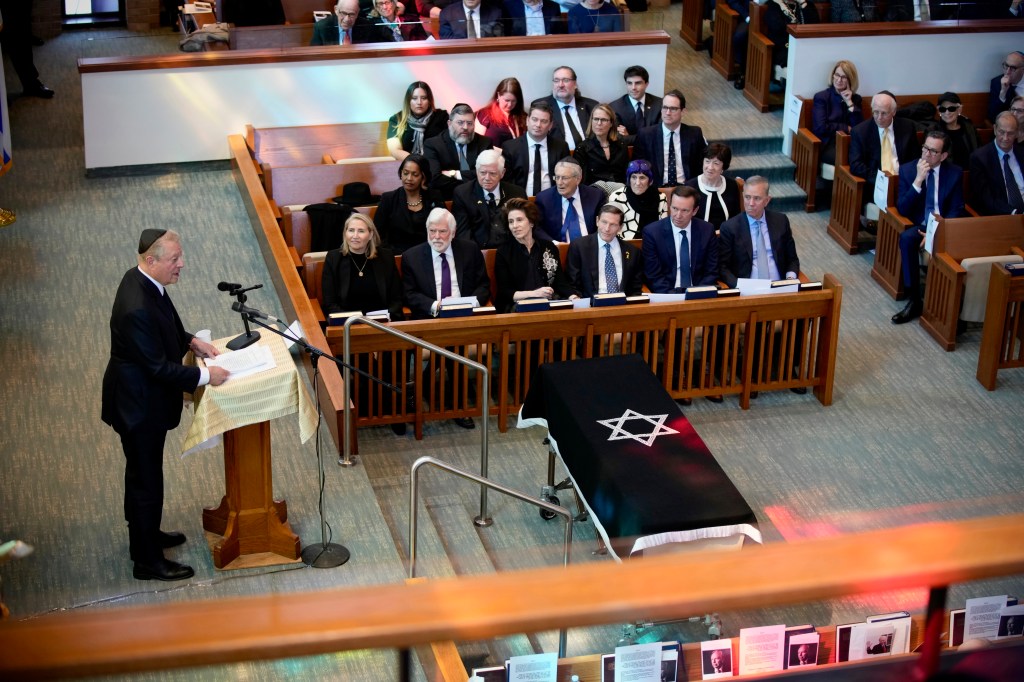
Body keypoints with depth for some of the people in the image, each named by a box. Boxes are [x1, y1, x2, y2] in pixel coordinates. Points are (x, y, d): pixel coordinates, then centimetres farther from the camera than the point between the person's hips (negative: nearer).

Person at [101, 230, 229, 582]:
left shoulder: (142, 280, -4)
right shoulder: (137, 308, -34)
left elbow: (165, 327, 15)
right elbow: (159, 368, -28)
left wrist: (192, 341, 3)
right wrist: (205, 375, -20)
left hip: (140, 397, 10)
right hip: (140, 405, -10)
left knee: (141, 473, 27)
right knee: (147, 481, 5)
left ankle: (144, 534, 47)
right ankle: (148, 561, 20)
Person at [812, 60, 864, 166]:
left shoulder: (856, 99, 16)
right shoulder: (821, 97, 5)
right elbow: (820, 128, -7)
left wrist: (849, 103, -1)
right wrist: (846, 128, -2)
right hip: (827, 145, -4)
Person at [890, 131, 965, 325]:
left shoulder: (955, 173, 1)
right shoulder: (907, 170, 1)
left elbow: (956, 211, 0)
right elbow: (902, 209, -6)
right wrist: (918, 180, -18)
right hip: (919, 226, 1)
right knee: (906, 238, -34)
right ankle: (914, 300, -28)